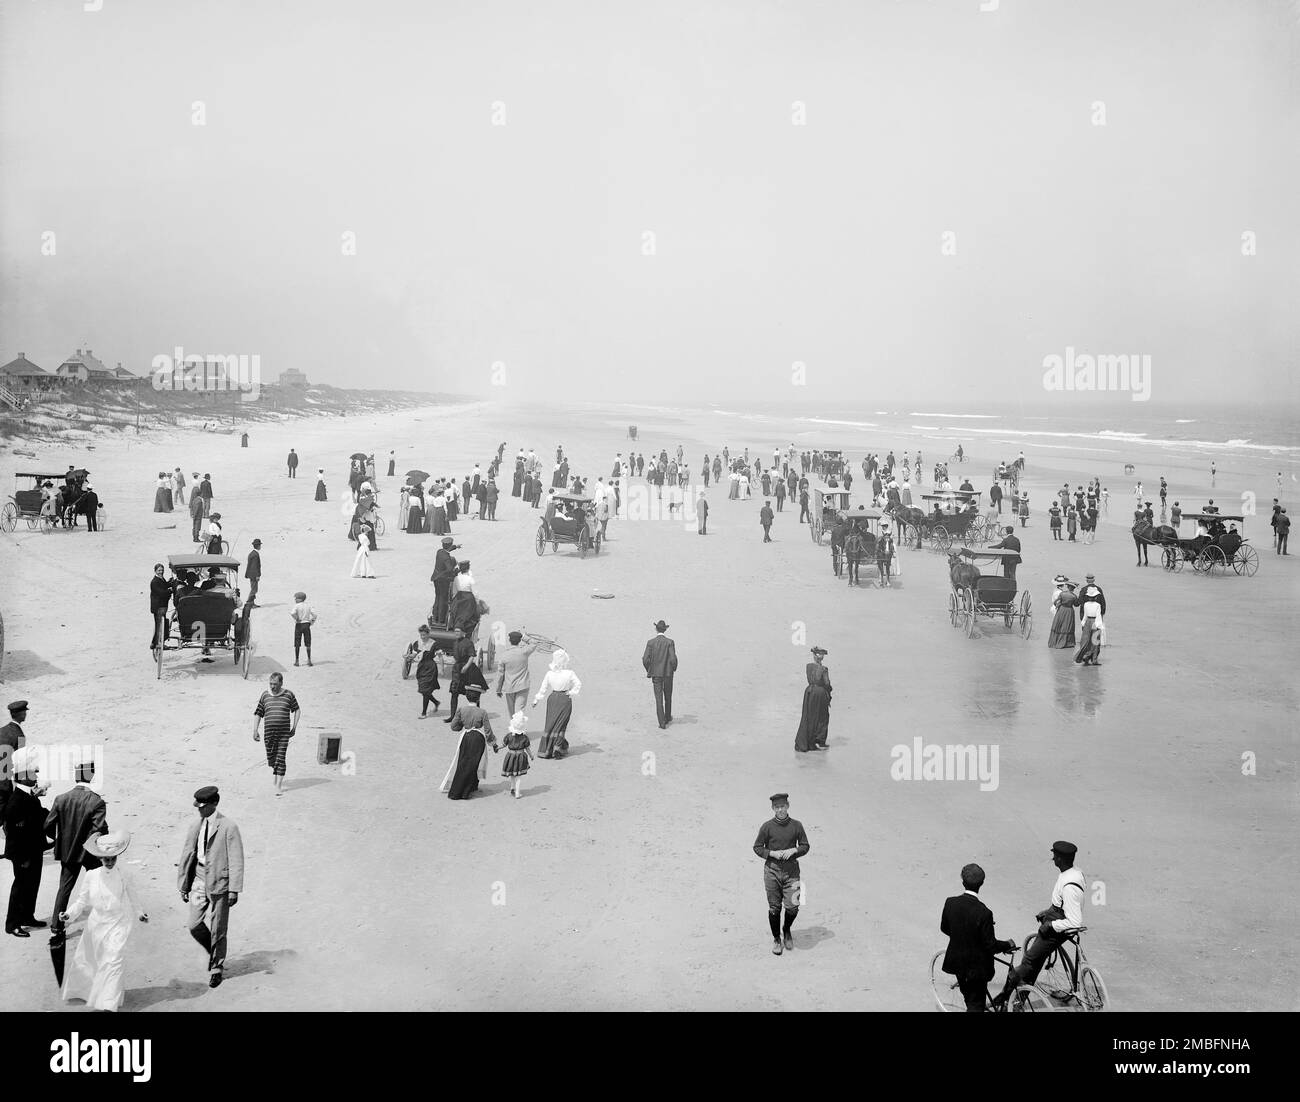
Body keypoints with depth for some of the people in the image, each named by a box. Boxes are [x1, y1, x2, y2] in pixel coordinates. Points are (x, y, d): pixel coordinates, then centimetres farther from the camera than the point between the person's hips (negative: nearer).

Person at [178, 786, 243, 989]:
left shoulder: (228, 827, -10)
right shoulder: (195, 826, 6)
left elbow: (236, 860, -11)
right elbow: (186, 856, 12)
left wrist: (234, 889, -14)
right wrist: (183, 885, 12)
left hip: (219, 883, -5)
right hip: (199, 881, 5)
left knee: (217, 929, 4)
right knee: (195, 926, 2)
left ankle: (216, 968, 21)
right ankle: (216, 953, 28)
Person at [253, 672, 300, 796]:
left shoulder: (289, 695, 1)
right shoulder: (265, 696, 4)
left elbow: (297, 710, 14)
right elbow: (258, 714, 10)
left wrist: (294, 727, 8)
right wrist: (255, 731, 3)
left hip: (284, 732, -2)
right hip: (269, 732, 2)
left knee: (281, 758, -8)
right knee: (270, 756, 11)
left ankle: (279, 786, -7)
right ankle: (274, 772, 42)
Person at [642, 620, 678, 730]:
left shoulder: (650, 642, -6)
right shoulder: (670, 642, -9)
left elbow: (645, 659, -9)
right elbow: (673, 659, -15)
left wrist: (649, 670, 8)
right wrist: (674, 668, 5)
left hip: (656, 674, 0)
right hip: (668, 673, 0)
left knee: (659, 699, 0)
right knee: (668, 697, 20)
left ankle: (662, 723, -8)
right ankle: (667, 718, 35)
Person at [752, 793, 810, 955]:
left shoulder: (796, 825, 0)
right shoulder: (767, 826, -3)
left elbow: (805, 846, 8)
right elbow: (757, 847, 3)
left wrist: (793, 851, -12)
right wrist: (772, 853, -13)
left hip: (791, 870, 1)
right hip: (772, 870, 0)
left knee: (792, 907, -5)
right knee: (774, 908, 3)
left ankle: (787, 930, 26)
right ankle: (776, 939, 22)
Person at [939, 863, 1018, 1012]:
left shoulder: (950, 903, -12)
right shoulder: (983, 913, -27)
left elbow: (944, 928, 5)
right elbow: (990, 945, -21)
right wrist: (1008, 945, -2)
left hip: (956, 962, 5)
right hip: (976, 966, -5)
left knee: (970, 1000, 27)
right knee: (976, 1005, 10)